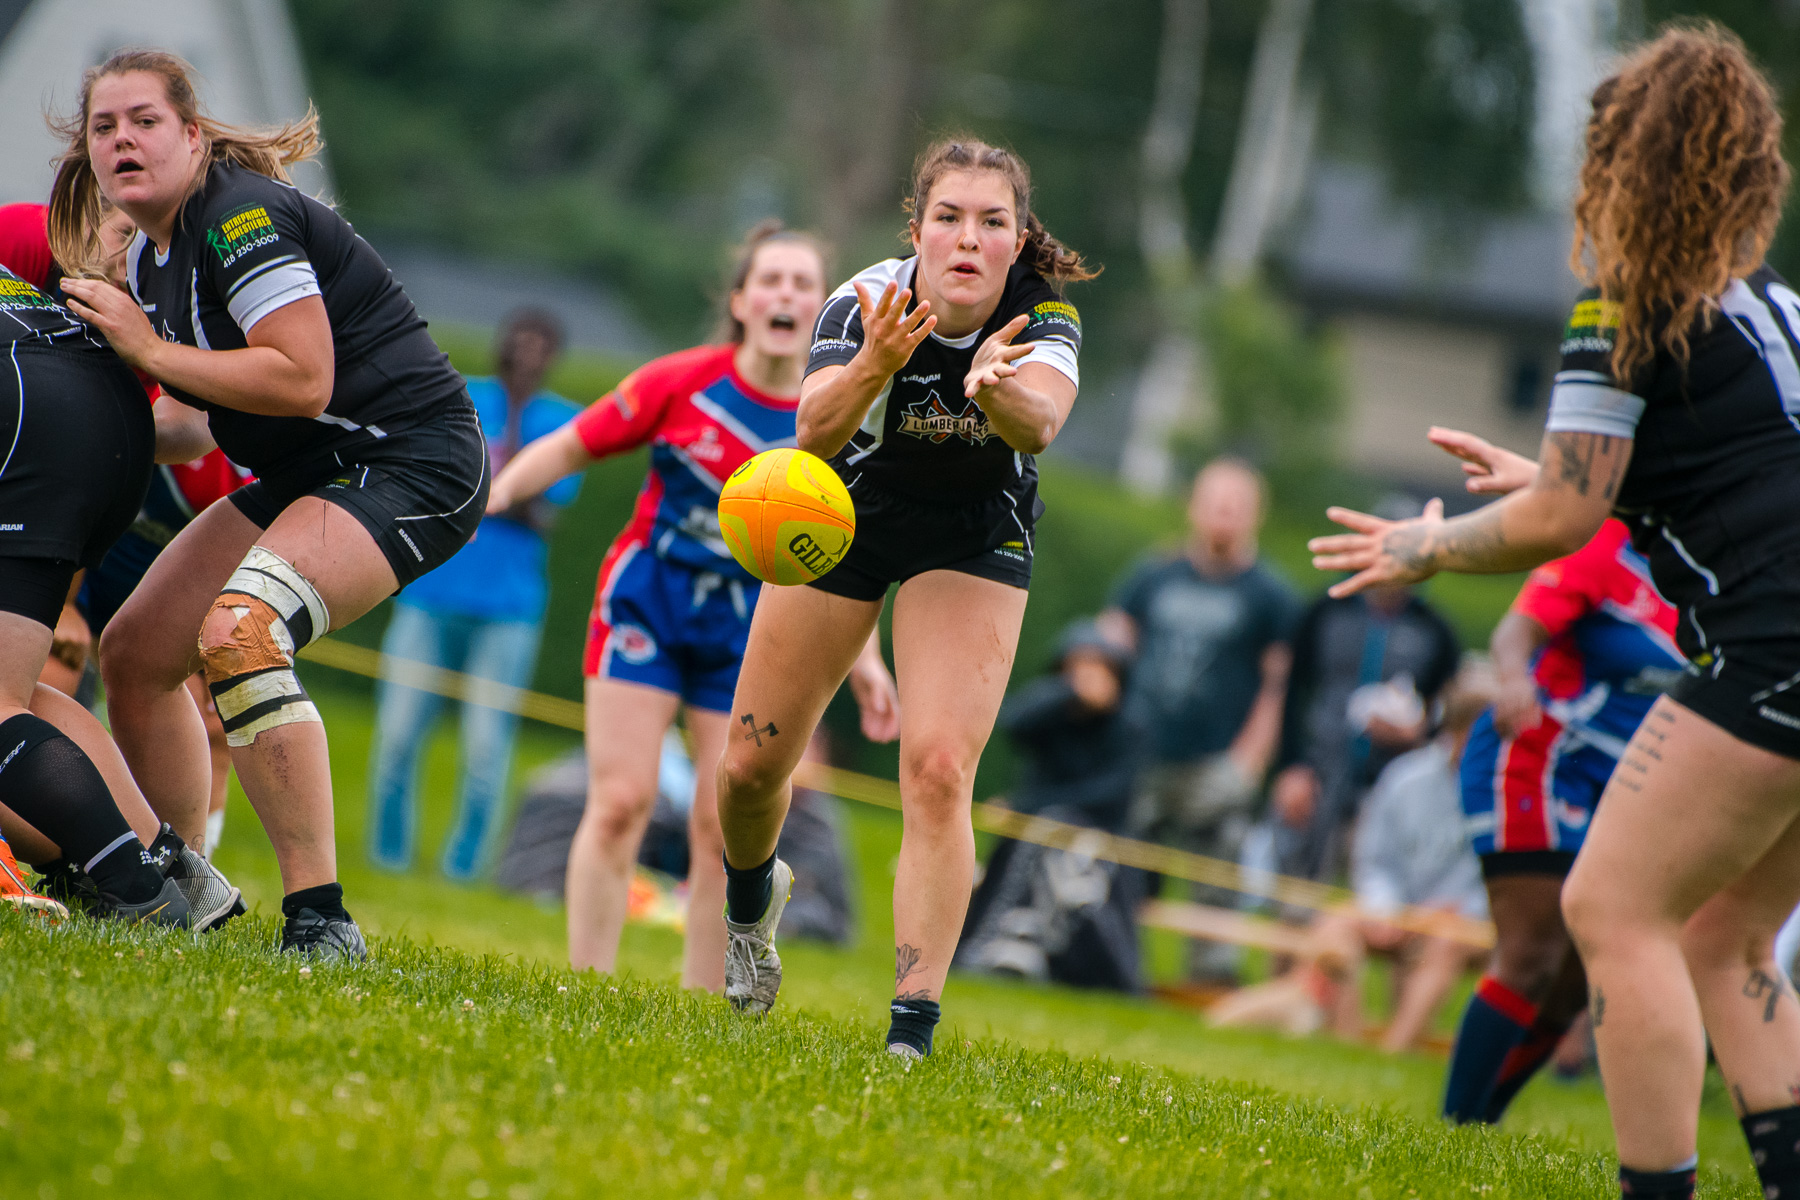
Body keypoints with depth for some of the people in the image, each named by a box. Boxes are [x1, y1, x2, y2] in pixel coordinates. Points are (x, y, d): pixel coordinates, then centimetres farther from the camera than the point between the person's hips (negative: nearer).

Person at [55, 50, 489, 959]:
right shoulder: (150, 256, 12)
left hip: (412, 467, -10)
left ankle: (319, 919, -31)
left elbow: (303, 381, -26)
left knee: (236, 633, -31)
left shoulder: (241, 217, -17)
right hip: (308, 474, 11)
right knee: (133, 655, 9)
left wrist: (150, 350, -18)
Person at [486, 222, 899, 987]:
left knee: (725, 828, -2)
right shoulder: (682, 383, -9)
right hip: (647, 604, -1)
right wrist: (495, 493, -13)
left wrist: (863, 663, 1)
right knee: (620, 802, -8)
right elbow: (571, 447, 1)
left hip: (749, 633, 1)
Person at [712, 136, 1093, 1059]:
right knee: (753, 763, 6)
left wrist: (999, 391, -66)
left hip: (975, 534, -1)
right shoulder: (866, 302, -26)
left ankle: (913, 1030, -16)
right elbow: (814, 431, -41)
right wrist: (872, 369, -61)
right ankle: (752, 898, 41)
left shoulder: (1044, 316, -24)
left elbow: (1041, 422, -44)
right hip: (847, 509, 1)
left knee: (937, 772, -18)